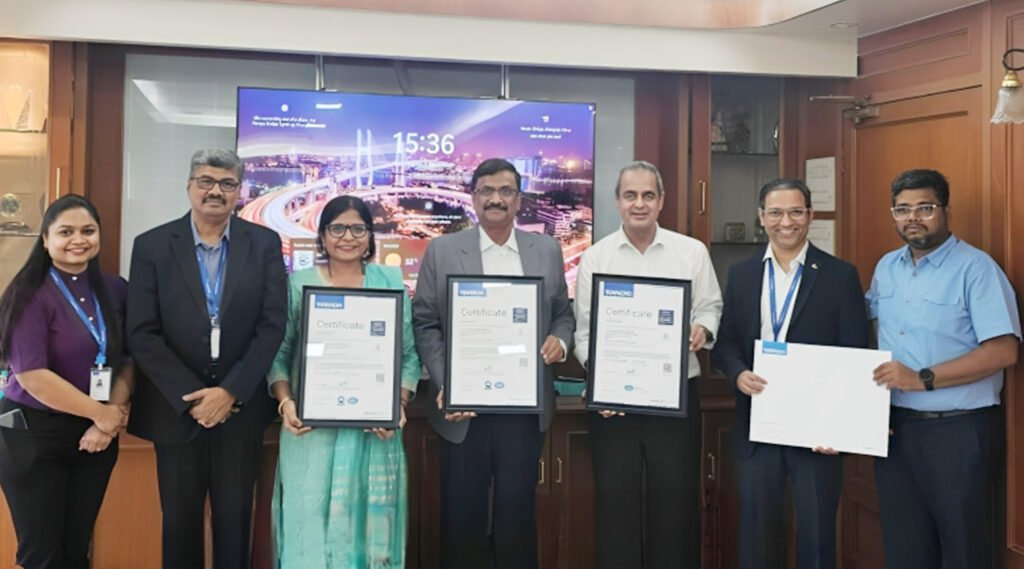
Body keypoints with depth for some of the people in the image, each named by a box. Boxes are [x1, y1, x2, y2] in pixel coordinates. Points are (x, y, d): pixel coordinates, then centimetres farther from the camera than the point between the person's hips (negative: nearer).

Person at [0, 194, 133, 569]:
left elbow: (127, 359, 4)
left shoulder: (114, 290, 3)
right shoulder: (30, 295, -12)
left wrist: (113, 415, -11)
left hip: (96, 435, 4)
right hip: (35, 434, -4)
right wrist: (101, 413, -14)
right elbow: (31, 374, -19)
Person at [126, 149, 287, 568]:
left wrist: (230, 392, -13)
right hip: (176, 407, 0)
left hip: (240, 406, 0)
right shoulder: (152, 245, -2)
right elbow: (142, 334, -7)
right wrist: (191, 396, -13)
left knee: (234, 519, 11)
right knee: (179, 519, 13)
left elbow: (273, 325, -5)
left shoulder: (265, 244, -1)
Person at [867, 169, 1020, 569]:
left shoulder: (976, 268, -12)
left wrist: (922, 379, -23)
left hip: (957, 430, -6)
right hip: (895, 426, 6)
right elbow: (869, 319, 23)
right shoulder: (886, 268, 9)